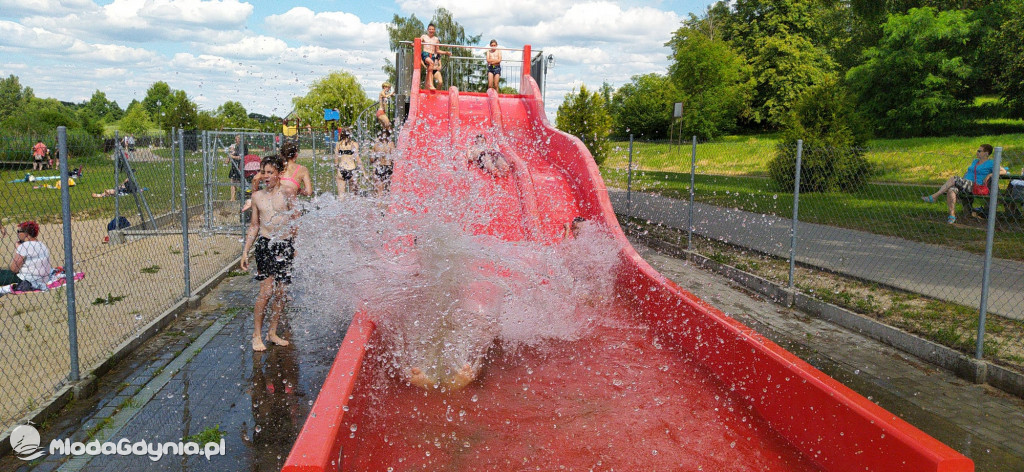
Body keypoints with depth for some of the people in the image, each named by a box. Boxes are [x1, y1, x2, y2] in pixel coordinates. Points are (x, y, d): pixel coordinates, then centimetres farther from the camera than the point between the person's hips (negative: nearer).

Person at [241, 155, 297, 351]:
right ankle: (257, 335, 0)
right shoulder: (257, 196, 10)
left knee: (280, 292, 5)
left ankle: (272, 333, 20)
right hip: (265, 244, 0)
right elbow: (254, 225, 16)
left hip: (286, 245, 0)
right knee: (266, 290, -11)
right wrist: (245, 251, 13)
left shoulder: (287, 193, 1)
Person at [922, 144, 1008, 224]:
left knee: (953, 179, -27)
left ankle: (934, 197, -25)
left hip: (975, 187, -6)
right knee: (950, 190, -28)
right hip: (965, 185, 6)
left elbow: (1003, 171, 0)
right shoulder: (975, 161, 27)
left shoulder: (990, 163, 5)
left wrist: (989, 175, -11)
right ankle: (952, 215, -31)